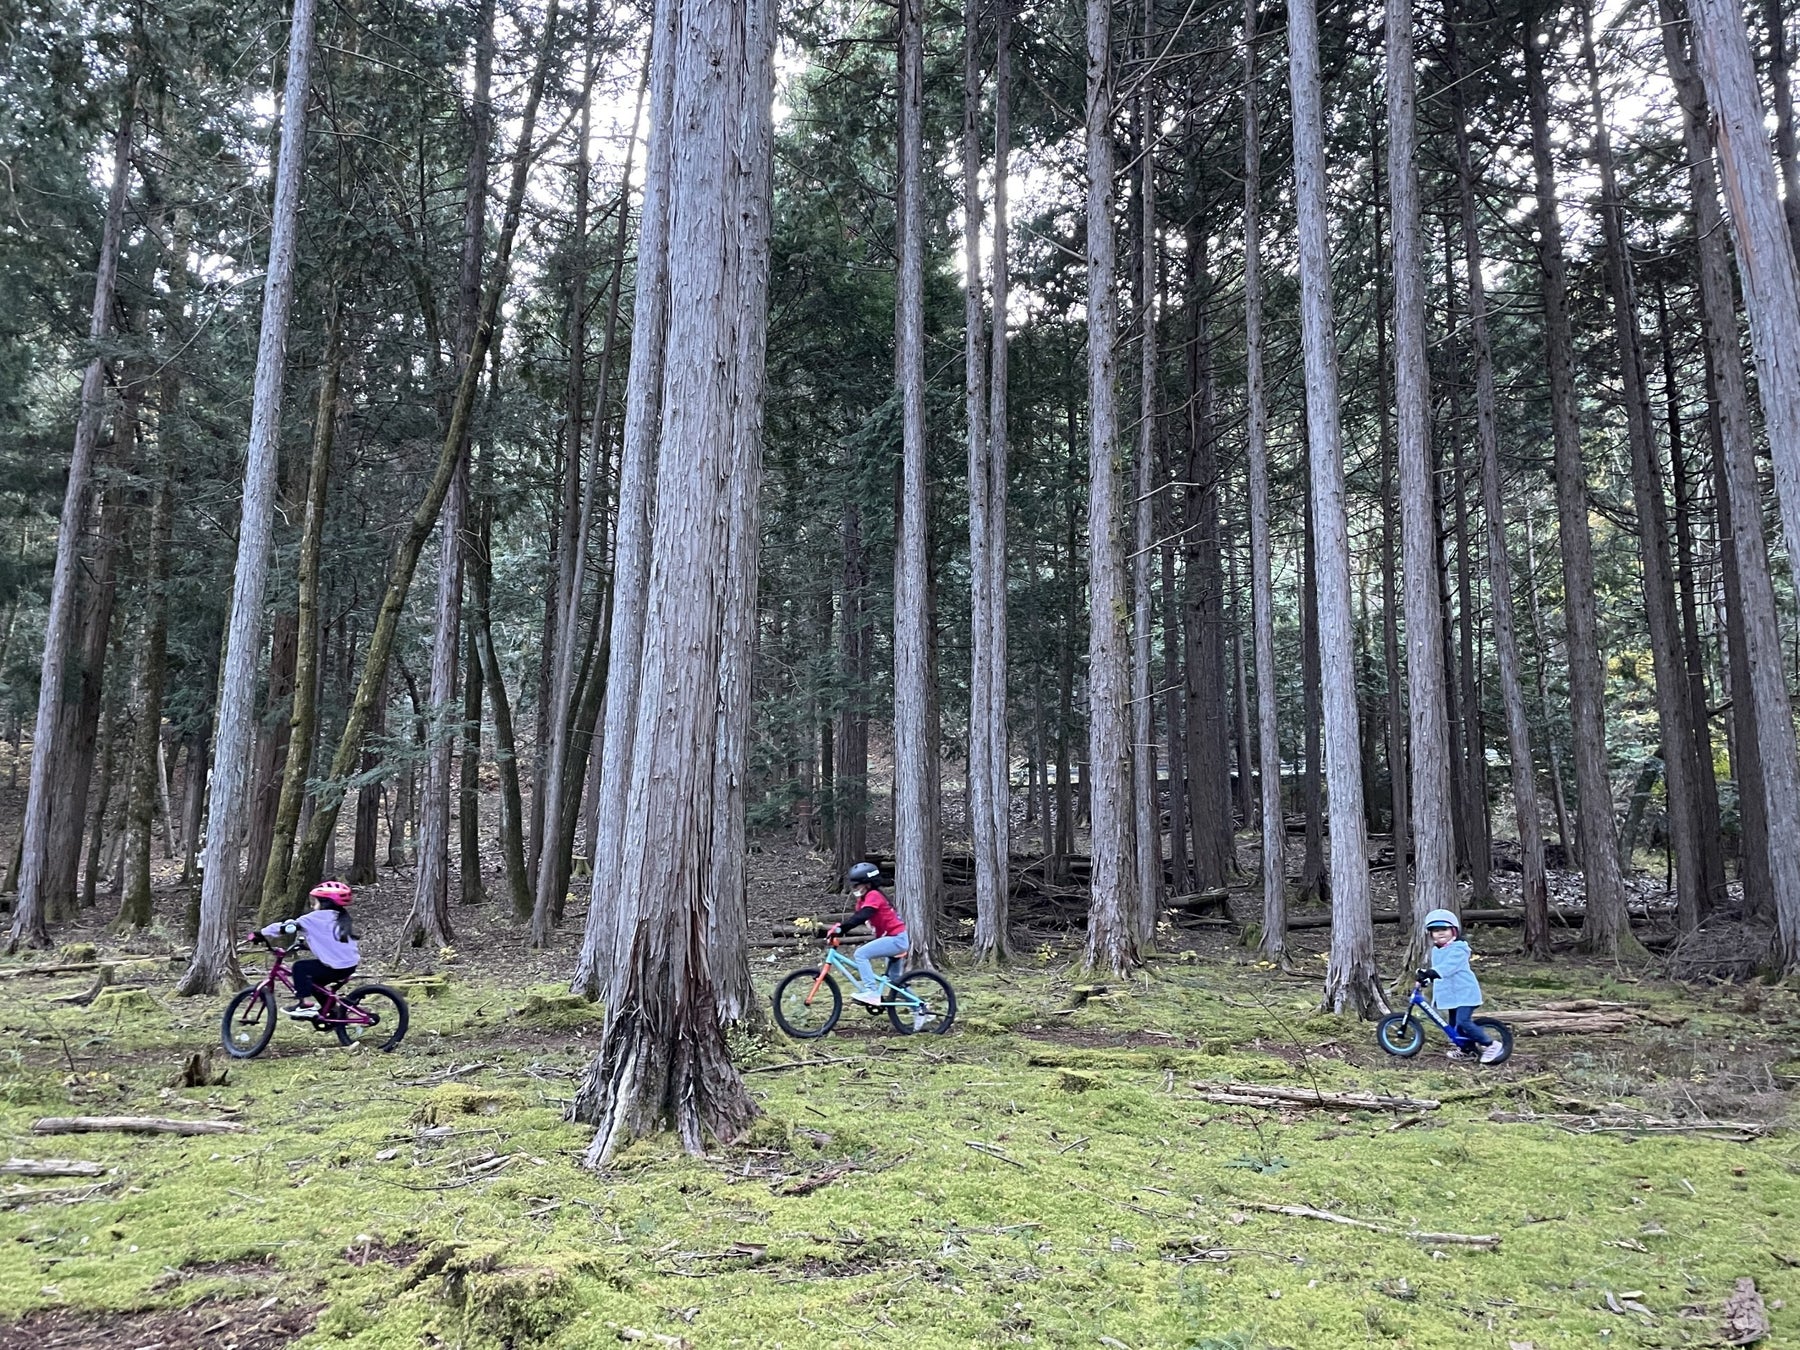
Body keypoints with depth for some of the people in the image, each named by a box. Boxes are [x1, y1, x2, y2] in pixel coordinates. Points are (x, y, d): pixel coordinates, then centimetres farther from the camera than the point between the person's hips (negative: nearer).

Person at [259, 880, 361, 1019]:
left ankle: (306, 1004, -2)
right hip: (351, 966, 8)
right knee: (312, 982, 24)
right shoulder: (341, 918, 16)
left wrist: (261, 933, 0)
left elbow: (290, 926, -5)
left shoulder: (317, 917, -6)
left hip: (336, 968, -8)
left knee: (299, 967, 3)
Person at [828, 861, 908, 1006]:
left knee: (860, 954, -21)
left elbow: (860, 917, -29)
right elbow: (857, 918, 8)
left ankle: (871, 992, -23)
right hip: (894, 939, 10)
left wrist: (839, 928, -35)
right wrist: (838, 928, -5)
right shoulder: (863, 899, 13)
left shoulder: (873, 895, -15)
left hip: (896, 939, -10)